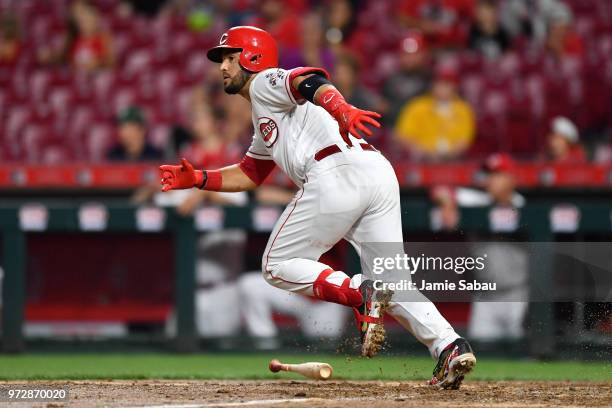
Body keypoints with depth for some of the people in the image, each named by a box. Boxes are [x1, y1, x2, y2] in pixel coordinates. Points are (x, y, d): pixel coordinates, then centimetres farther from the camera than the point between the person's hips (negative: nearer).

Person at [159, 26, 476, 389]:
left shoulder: (265, 83, 11)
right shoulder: (265, 123, 39)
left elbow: (310, 81, -11)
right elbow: (249, 174, 44)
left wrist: (342, 110, -32)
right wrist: (197, 179, 31)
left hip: (337, 174, -9)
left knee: (278, 265, 5)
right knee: (391, 282, 6)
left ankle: (360, 293, -17)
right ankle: (451, 346, -15)